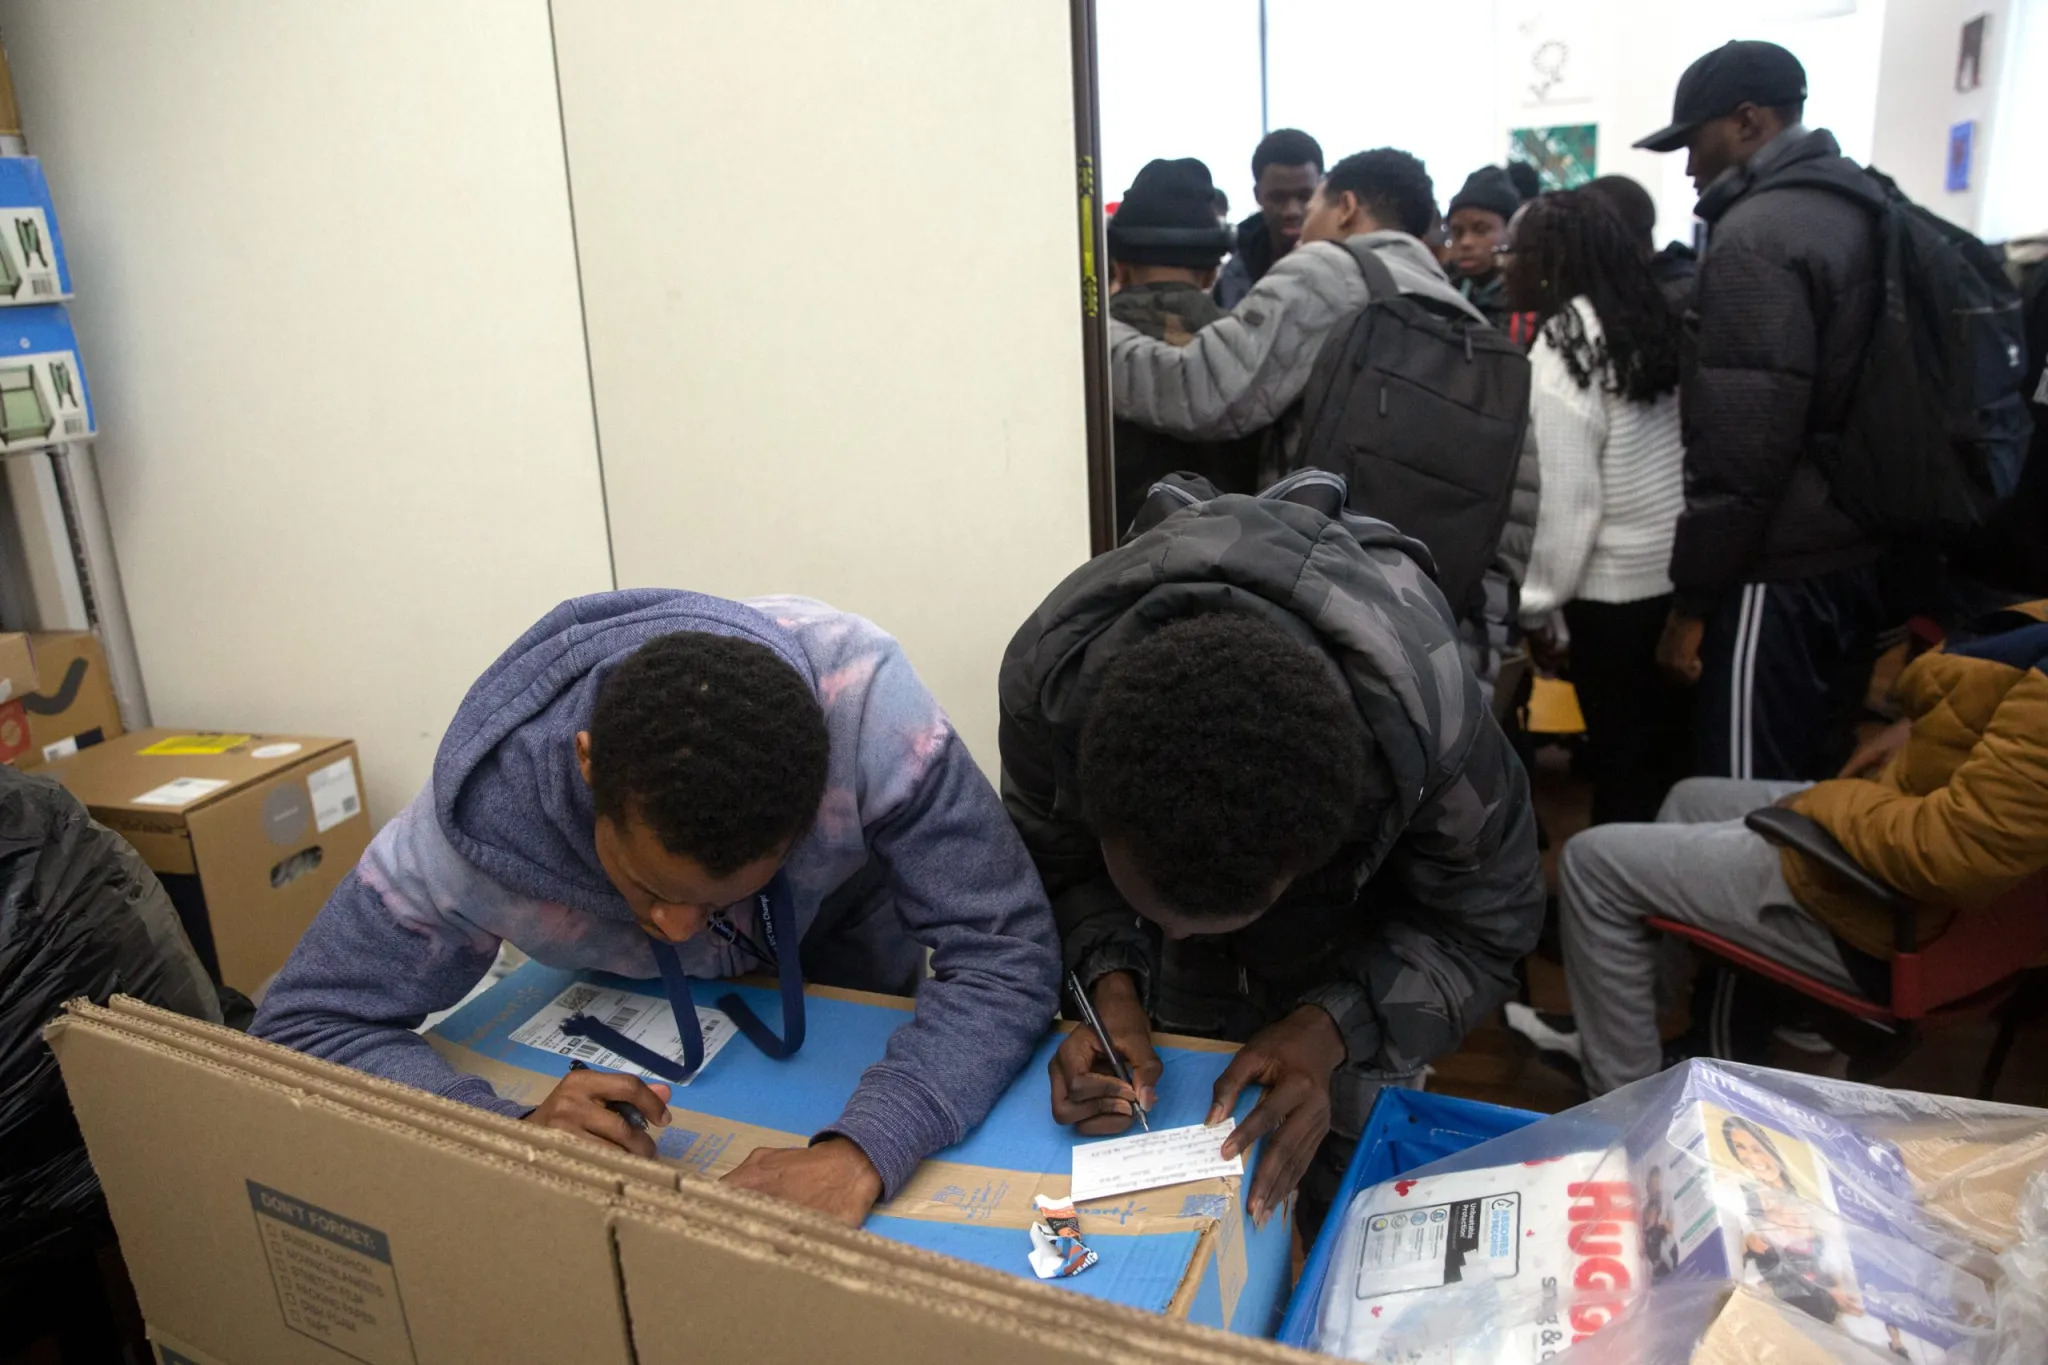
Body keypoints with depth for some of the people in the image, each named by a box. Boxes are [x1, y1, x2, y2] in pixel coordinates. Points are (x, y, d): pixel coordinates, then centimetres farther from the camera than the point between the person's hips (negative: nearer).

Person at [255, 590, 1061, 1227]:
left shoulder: (862, 699, -44)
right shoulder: (478, 815, -40)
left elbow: (1005, 946, -41)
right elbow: (302, 1028, -30)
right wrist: (511, 1132, -48)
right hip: (639, 1005, 0)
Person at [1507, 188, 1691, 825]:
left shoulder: (1561, 351, -14)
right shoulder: (1649, 324, 9)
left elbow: (1566, 500, -17)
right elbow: (1682, 456, 12)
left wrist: (1538, 603, -9)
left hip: (1617, 590, -8)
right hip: (1684, 574, 8)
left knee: (1622, 758, 4)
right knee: (1672, 748, 18)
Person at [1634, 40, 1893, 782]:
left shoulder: (1756, 234, -13)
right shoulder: (1865, 212, 15)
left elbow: (1740, 444, -20)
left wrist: (1691, 598, -12)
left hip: (1782, 576, -9)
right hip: (1862, 561, 9)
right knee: (1822, 794, 17)